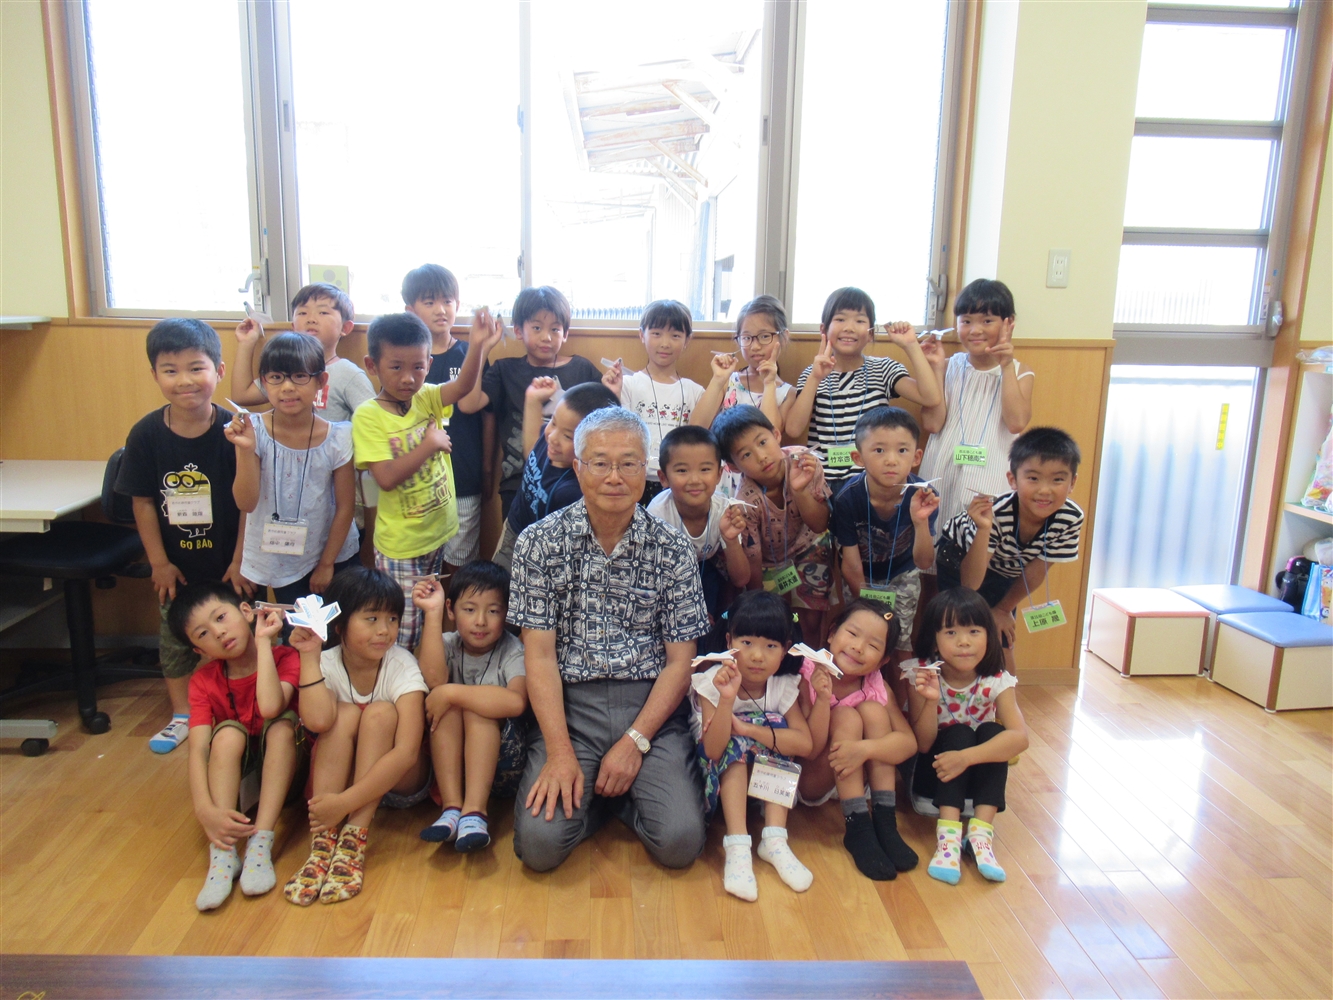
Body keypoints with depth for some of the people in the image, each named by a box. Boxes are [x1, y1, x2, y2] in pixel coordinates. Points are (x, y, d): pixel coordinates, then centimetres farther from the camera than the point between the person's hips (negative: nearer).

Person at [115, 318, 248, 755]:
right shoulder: (146, 434, -11)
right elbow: (143, 502, -4)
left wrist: (240, 561, -10)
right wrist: (159, 562, -2)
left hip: (227, 562, -3)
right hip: (177, 564, 3)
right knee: (175, 638, 17)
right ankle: (182, 716, 37)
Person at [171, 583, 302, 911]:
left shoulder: (285, 659, -15)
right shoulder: (203, 681, -9)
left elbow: (270, 707, -36)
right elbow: (197, 749, -21)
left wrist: (263, 641, -29)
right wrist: (205, 810, -37)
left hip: (281, 767, -1)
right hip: (232, 774, 1)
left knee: (284, 722, -29)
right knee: (228, 732, -28)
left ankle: (260, 845, -34)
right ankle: (222, 854, -34)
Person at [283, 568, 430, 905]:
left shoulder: (402, 666, -20)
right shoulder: (326, 663, -13)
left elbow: (406, 753, -30)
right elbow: (317, 720, -35)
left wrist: (345, 802, -36)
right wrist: (310, 656, -32)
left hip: (400, 781, -2)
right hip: (340, 776, 2)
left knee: (380, 712, -27)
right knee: (345, 713, -25)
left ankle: (354, 842, -29)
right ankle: (323, 842, -29)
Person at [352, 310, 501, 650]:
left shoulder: (426, 398, -3)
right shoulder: (368, 415, -15)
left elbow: (463, 386, -23)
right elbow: (387, 478, -24)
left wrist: (477, 347, -39)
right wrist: (429, 444, -22)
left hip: (438, 532, 5)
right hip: (400, 545, -5)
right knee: (403, 630, 6)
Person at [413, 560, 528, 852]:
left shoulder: (512, 650, -10)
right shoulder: (448, 644, 0)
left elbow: (516, 702, -32)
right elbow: (433, 679, -25)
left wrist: (450, 693, -29)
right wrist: (432, 612, -25)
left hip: (500, 755, -3)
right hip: (451, 758, 3)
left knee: (475, 708, -27)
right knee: (447, 703, -23)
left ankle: (475, 811, -32)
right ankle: (452, 807, -28)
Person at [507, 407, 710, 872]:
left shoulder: (673, 550, 0)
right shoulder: (540, 542, -1)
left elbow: (680, 661, 1)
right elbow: (540, 653, -4)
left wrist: (635, 741, -10)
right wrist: (560, 752, -13)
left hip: (650, 705, 1)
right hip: (569, 703, 0)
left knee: (680, 842, -17)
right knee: (540, 843, -18)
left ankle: (624, 794, 15)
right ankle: (592, 793, 14)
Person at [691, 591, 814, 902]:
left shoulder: (785, 686, -13)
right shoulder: (714, 682, -22)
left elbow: (805, 744, -27)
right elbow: (713, 750, -33)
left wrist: (747, 728, -36)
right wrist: (727, 698, -47)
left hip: (768, 779, 2)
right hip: (722, 774, -2)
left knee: (775, 728, -23)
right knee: (734, 744, -30)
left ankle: (774, 840, -25)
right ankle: (737, 848, -35)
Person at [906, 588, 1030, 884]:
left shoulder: (997, 682, -15)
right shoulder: (923, 676, -18)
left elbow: (1020, 737, -30)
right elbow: (923, 744, -19)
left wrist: (966, 757, -41)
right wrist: (930, 700, -37)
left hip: (975, 777, 2)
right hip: (932, 775, -1)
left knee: (991, 732, -25)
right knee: (958, 733, -28)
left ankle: (981, 833, -30)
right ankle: (948, 836, -36)